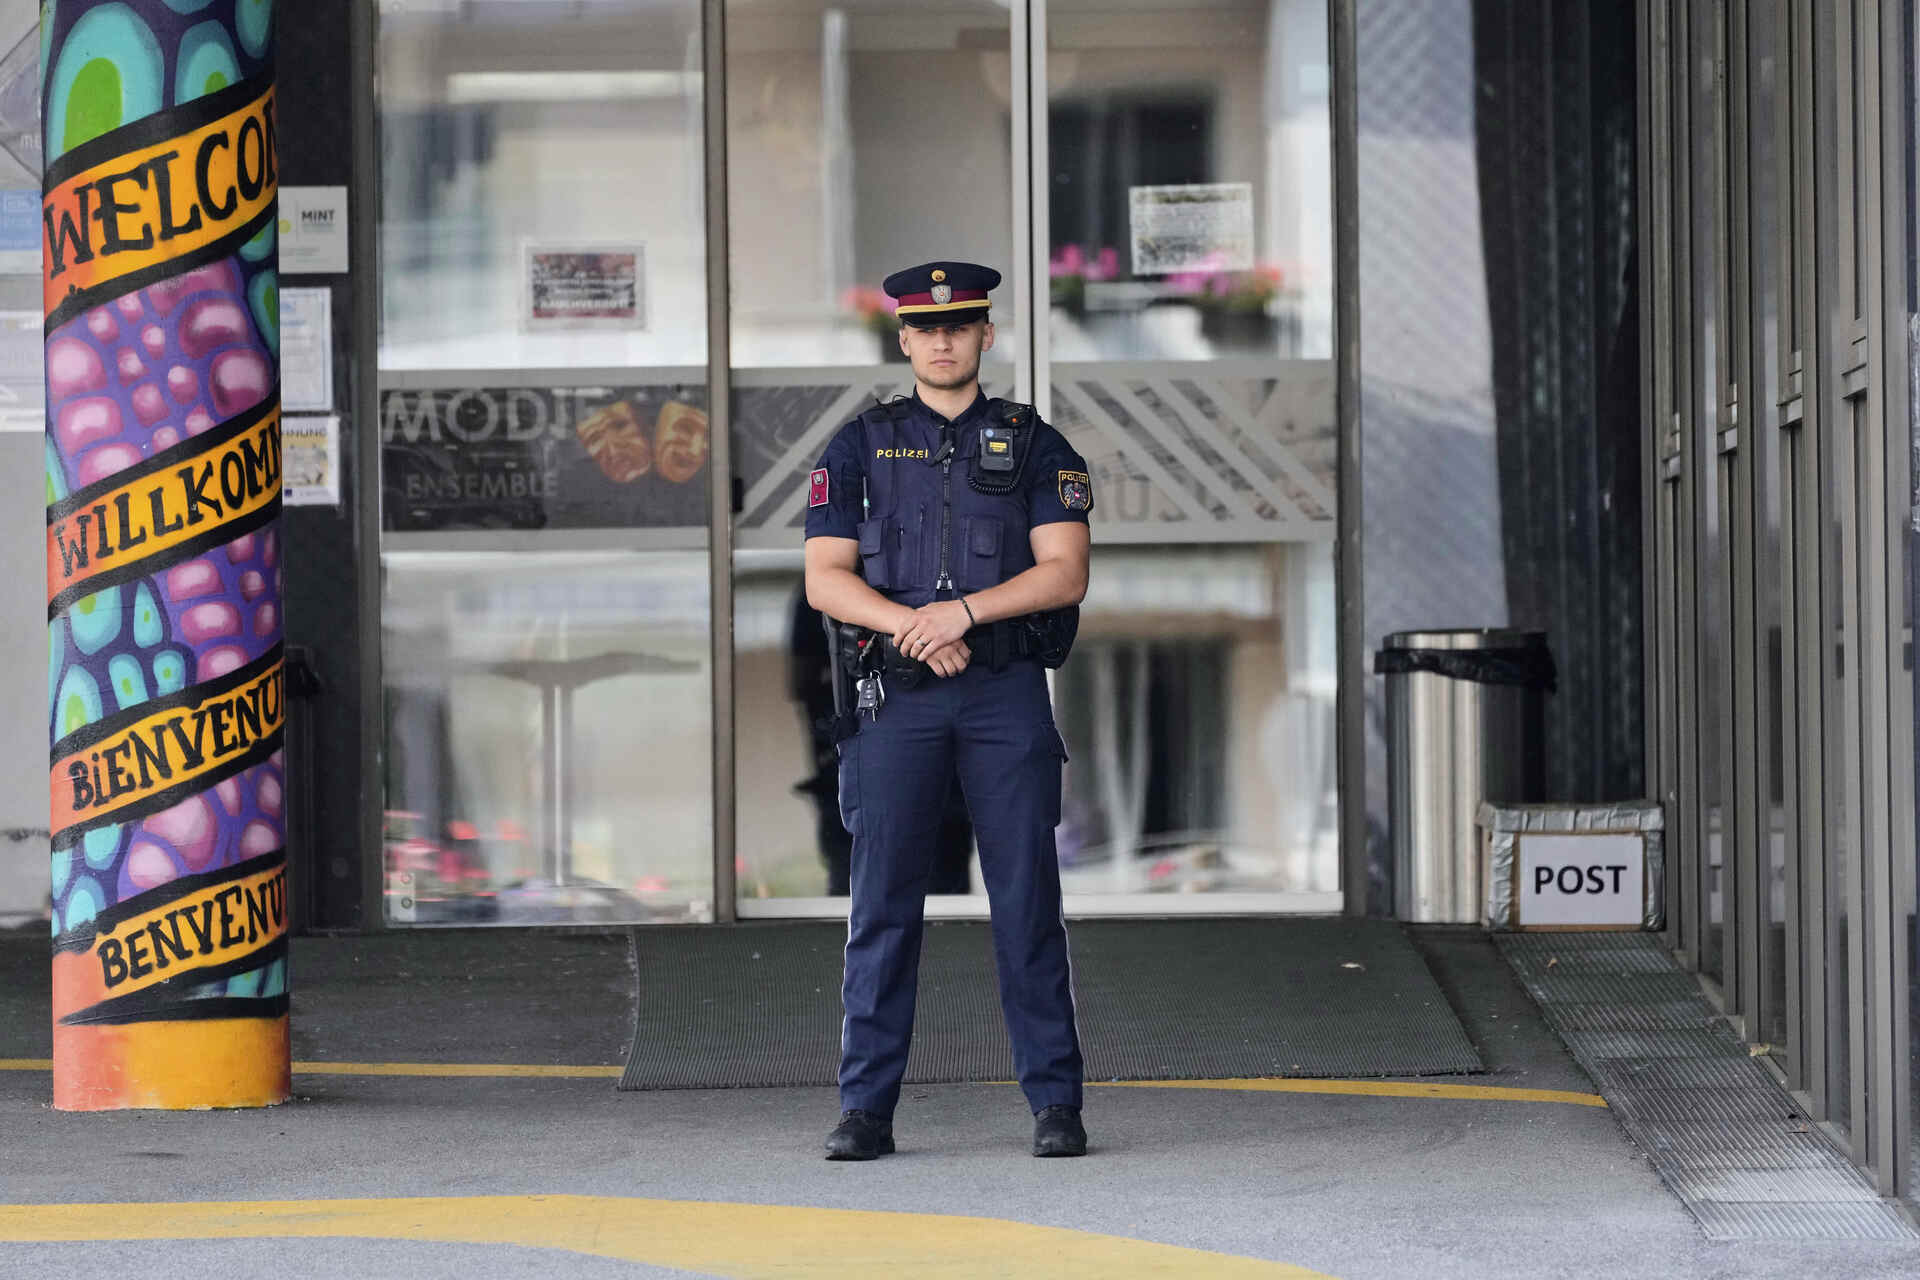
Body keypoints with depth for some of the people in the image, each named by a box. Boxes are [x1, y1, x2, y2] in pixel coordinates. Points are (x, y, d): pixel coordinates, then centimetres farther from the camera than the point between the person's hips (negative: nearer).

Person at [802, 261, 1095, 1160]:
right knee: (883, 900, -1)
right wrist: (912, 626, -14)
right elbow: (825, 579, 2)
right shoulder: (859, 449, 10)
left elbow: (1064, 572, -2)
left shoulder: (1035, 447, 8)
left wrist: (962, 611, -15)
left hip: (1007, 692, -1)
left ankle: (1055, 1103, 1)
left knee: (1028, 900, -2)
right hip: (895, 700, 1)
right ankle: (866, 1109, 2)